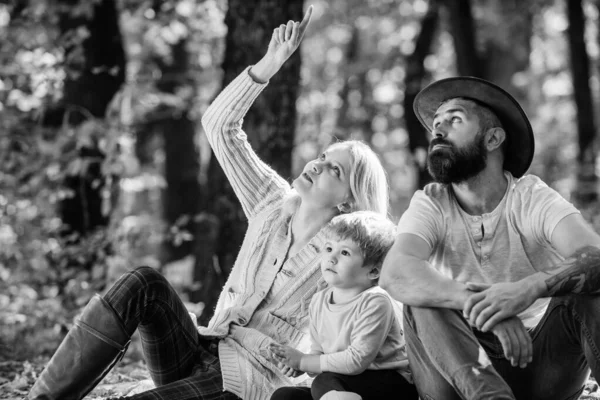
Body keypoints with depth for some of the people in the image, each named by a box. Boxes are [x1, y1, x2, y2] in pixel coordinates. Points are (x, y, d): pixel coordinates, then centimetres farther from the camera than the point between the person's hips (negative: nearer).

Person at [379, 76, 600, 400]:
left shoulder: (534, 199, -6)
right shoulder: (430, 204, -3)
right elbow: (395, 275, -25)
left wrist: (531, 287, -46)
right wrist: (476, 302, -43)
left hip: (545, 365, 0)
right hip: (466, 370, 1)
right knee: (421, 301, -25)